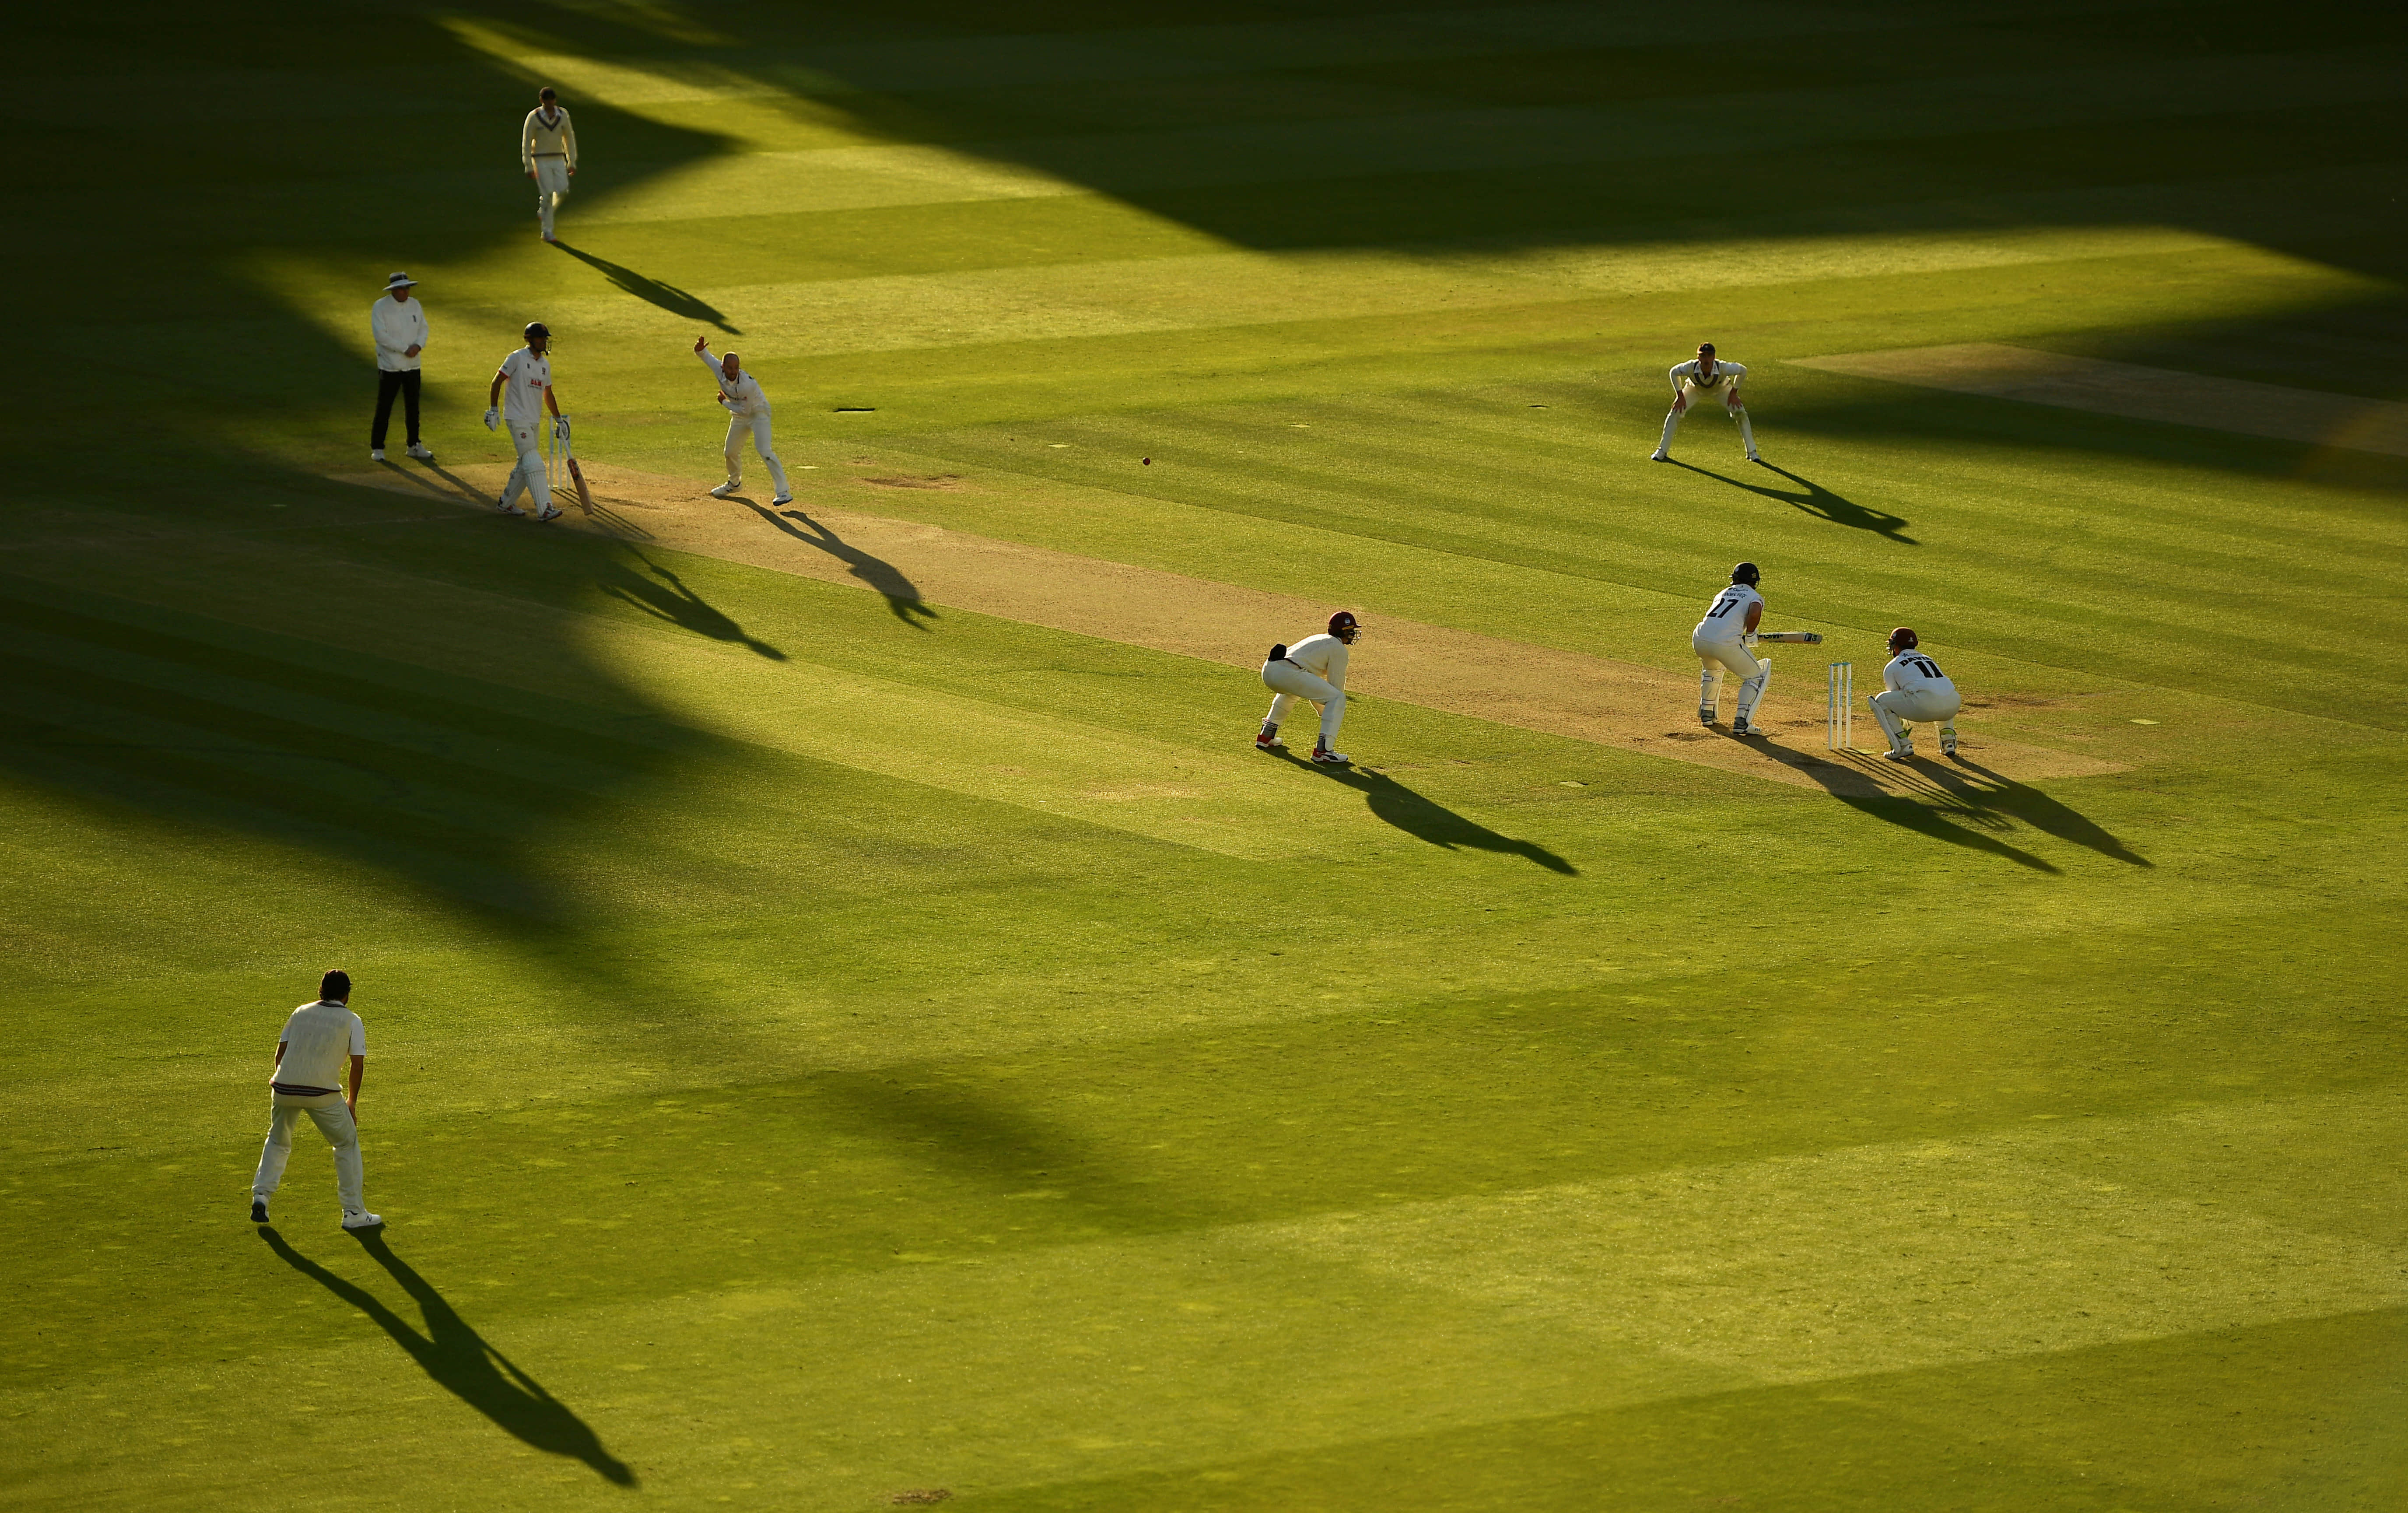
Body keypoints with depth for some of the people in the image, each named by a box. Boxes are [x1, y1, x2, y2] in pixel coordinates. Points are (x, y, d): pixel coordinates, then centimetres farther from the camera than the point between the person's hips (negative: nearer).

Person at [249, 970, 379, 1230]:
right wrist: (352, 1102, 11)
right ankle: (354, 1213, 11)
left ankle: (261, 1195, 9)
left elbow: (281, 1052, 14)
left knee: (277, 1141, 25)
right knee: (347, 1144, 13)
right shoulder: (351, 1021, 7)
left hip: (284, 1088, 3)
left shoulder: (301, 1013, 17)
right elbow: (358, 1065, 1)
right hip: (323, 1092, -3)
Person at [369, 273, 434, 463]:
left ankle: (414, 446, 23)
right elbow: (380, 335, -18)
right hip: (390, 367, -5)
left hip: (412, 366, 5)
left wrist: (418, 345, -12)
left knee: (413, 407, 12)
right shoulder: (380, 307, -10)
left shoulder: (415, 305, 7)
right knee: (384, 409, -2)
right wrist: (405, 349, -20)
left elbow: (423, 328, 10)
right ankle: (377, 448, 5)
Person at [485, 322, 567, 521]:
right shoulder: (517, 358, -9)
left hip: (534, 421, 8)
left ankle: (505, 503, 26)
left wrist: (559, 419, 21)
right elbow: (497, 381, -8)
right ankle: (544, 509, -19)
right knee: (533, 464, -14)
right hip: (517, 419, -8)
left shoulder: (545, 364, 13)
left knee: (525, 466, 12)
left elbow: (547, 394, 23)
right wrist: (493, 410, -15)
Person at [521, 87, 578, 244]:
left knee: (562, 192, -7)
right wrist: (528, 167, -11)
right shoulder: (534, 117, -10)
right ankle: (547, 232, -3)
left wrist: (572, 163, 9)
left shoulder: (563, 115, 2)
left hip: (558, 160, 4)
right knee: (547, 194, -11)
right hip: (541, 160, -4)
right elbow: (526, 142, -7)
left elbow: (569, 138, 11)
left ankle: (543, 214, 22)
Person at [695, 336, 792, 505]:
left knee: (764, 450, -21)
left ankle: (784, 491, -22)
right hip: (739, 416, 7)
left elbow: (745, 410, -25)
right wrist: (700, 350, -29)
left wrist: (725, 403, -12)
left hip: (758, 413, -7)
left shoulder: (747, 385, -35)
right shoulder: (719, 370, -19)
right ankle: (734, 483, 45)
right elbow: (706, 356, -5)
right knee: (731, 451, 18)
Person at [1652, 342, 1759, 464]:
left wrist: (1734, 393, -18)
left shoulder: (1723, 368, -41)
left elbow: (1743, 371, -21)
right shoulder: (1691, 367, -40)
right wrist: (1680, 396, -17)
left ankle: (1751, 453, 1)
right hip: (1695, 389, 0)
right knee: (1675, 413, -15)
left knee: (1741, 413, -15)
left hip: (1721, 390, 0)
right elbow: (1674, 372, -16)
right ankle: (1662, 452, 1)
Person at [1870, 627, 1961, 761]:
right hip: (1953, 706, 5)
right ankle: (1949, 741, 23)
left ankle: (1903, 745, 3)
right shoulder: (1928, 660, 36)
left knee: (1881, 701, 16)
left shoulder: (1892, 667, 19)